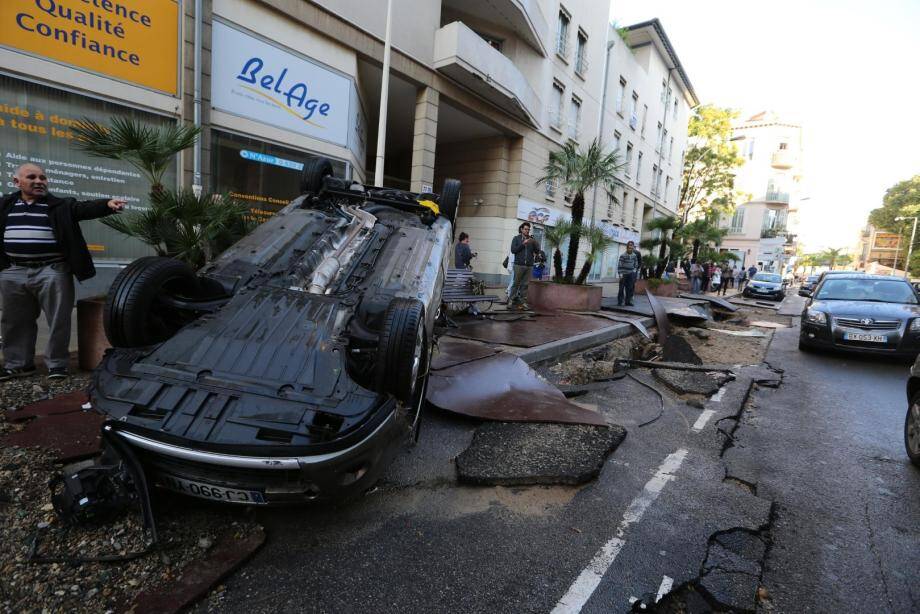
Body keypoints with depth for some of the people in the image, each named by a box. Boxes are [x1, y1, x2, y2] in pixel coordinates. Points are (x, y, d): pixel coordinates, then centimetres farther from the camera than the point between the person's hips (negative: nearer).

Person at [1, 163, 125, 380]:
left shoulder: (61, 206, -1)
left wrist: (107, 204, -36)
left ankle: (56, 364, 10)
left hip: (52, 271, -4)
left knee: (58, 320, -1)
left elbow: (85, 208, -17)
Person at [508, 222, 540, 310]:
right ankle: (511, 301, 0)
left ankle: (523, 302, 3)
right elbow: (513, 250, -3)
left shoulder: (532, 239, 16)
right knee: (516, 284, -4)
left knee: (525, 285, 2)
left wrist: (534, 243, -11)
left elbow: (537, 251, 8)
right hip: (519, 265, -3)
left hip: (529, 266, 3)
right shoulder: (516, 239, 9)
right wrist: (523, 244, -12)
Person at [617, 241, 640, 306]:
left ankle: (628, 301, 10)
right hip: (624, 274, -4)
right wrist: (620, 273, -15)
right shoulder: (623, 255, -9)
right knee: (621, 288, 0)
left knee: (629, 288, 4)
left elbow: (636, 263, 17)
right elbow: (620, 264, -10)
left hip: (631, 274, 4)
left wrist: (635, 269, 4)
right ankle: (620, 301, 7)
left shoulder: (634, 255, 4)